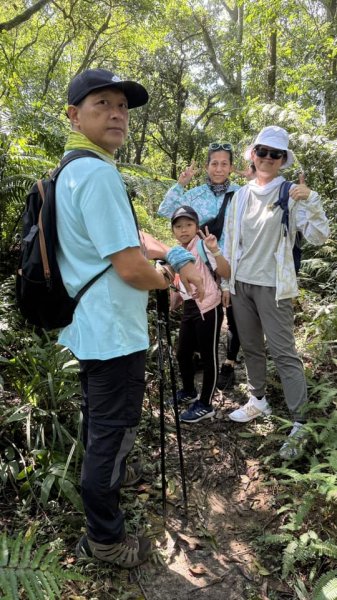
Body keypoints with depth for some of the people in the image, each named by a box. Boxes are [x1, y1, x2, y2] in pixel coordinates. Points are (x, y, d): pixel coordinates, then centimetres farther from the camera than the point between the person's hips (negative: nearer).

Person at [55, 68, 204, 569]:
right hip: (113, 331, -10)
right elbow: (131, 268, -25)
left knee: (99, 422, 27)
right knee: (113, 430, 5)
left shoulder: (74, 170, 12)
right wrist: (164, 280, -3)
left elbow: (125, 237, 15)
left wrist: (178, 257, 4)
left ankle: (104, 478, 50)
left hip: (90, 327, 10)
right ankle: (105, 538, 24)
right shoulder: (98, 172, -21)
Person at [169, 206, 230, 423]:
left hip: (208, 308, -8)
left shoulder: (202, 246, -12)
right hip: (189, 309, 9)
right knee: (183, 353, 17)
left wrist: (215, 251, -36)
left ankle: (205, 405, 13)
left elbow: (226, 273, -24)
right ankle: (189, 391, 40)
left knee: (208, 356, 2)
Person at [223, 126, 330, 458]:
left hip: (272, 285, -5)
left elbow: (318, 237, -12)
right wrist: (226, 281, 13)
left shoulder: (291, 194, -4)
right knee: (251, 347, 16)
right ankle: (258, 400, 34)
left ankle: (300, 424, 1)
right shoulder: (241, 195, 9)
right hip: (241, 283, 5)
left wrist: (311, 199, -26)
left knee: (283, 352, -6)